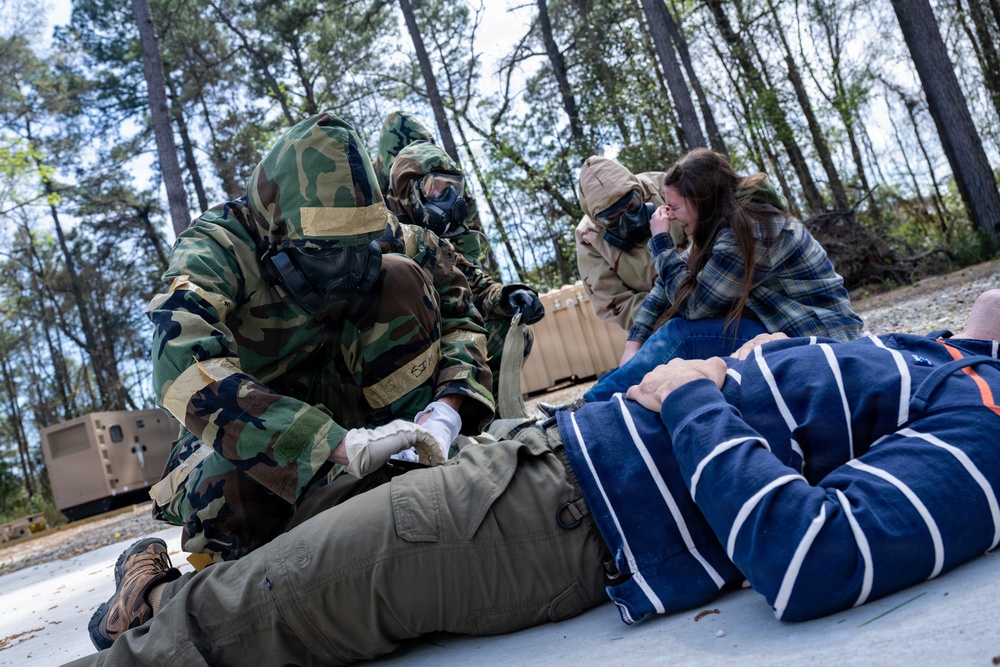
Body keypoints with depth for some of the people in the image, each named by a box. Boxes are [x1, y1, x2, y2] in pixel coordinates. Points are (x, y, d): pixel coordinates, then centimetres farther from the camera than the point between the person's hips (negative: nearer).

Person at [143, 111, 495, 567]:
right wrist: (340, 445, -56)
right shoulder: (215, 249, -26)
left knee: (396, 278, -18)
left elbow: (458, 310, -9)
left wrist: (447, 409, -30)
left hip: (335, 401, 3)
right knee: (231, 491, -40)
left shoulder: (373, 236, -13)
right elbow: (184, 369, -45)